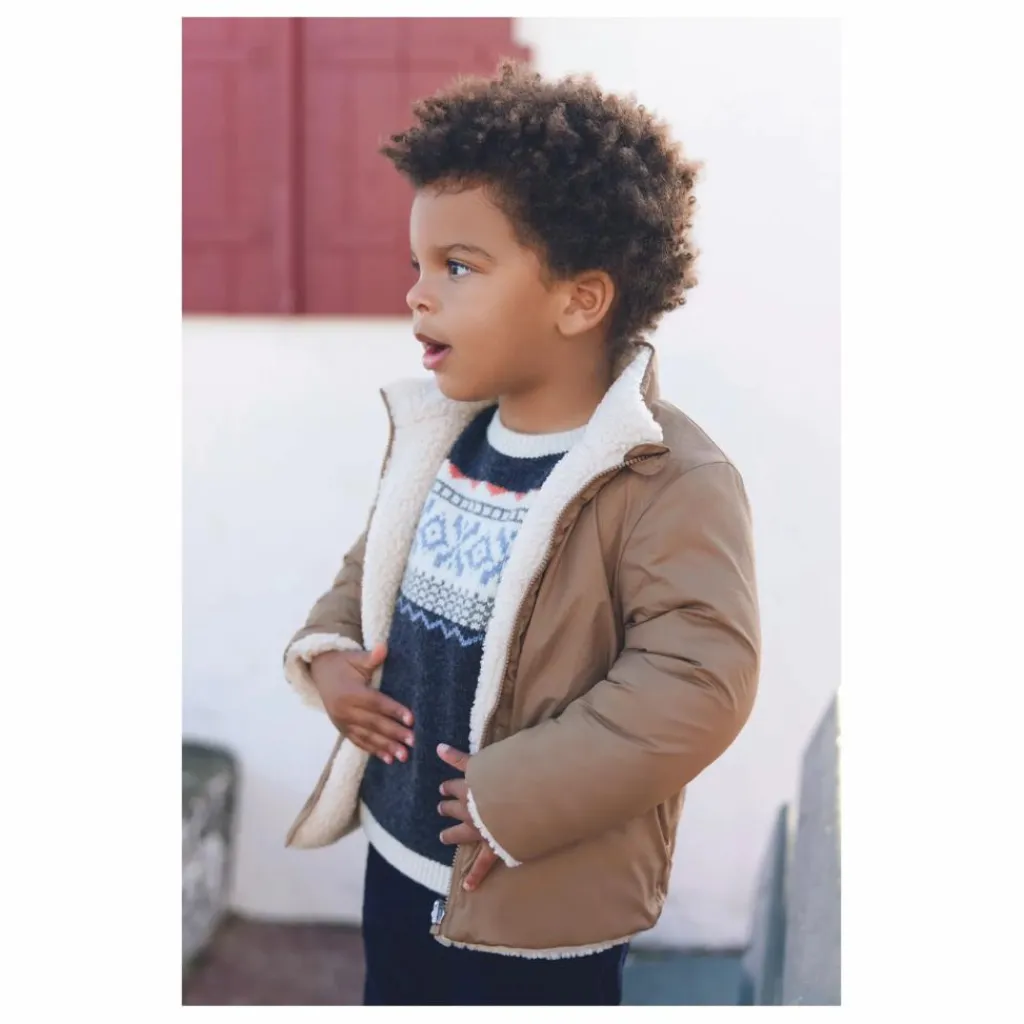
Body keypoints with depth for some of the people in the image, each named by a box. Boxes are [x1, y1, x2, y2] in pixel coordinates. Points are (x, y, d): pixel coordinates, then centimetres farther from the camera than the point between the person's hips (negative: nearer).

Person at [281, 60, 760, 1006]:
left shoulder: (669, 482, -24)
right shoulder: (436, 433, 1)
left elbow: (700, 681, -31)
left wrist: (515, 796, -27)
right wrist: (328, 651, -4)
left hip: (539, 901, -7)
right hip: (398, 850, 8)